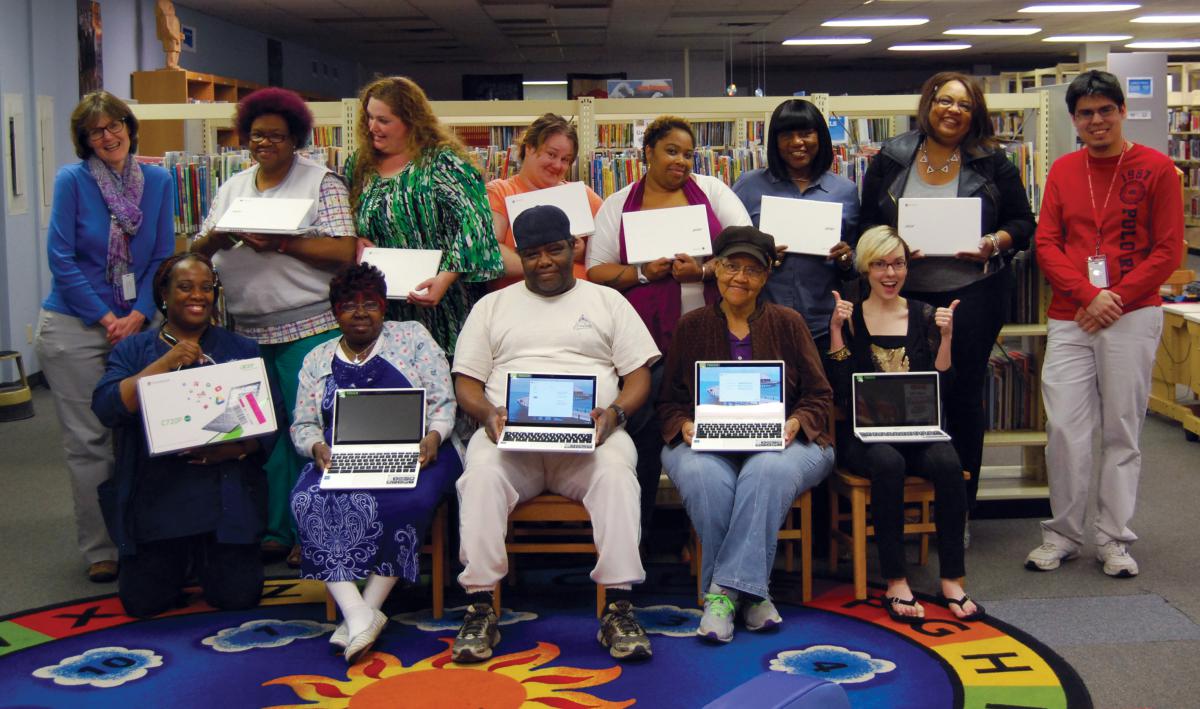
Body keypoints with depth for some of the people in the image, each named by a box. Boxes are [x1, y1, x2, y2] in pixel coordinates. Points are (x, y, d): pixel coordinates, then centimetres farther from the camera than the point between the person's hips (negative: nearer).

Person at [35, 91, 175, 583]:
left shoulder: (158, 182, 3)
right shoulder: (72, 180, -6)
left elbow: (163, 257, 4)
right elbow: (61, 258, -8)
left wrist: (138, 316, -9)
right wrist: (106, 318, -11)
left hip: (134, 325, 3)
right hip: (74, 326, -3)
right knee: (88, 441, 2)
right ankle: (99, 551, 11)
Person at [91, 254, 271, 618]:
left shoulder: (242, 350, 9)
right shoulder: (133, 350, 8)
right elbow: (106, 408, -9)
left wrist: (234, 448, -18)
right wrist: (166, 363, -15)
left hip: (226, 496, 0)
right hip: (156, 496, 0)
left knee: (238, 597, -11)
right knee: (143, 602, -8)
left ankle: (211, 555, 23)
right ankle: (181, 559, 25)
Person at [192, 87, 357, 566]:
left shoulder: (321, 182, 1)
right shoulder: (233, 188, 18)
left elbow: (343, 252, -10)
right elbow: (197, 252, 16)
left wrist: (280, 243, -18)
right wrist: (216, 237, -7)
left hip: (308, 326, -5)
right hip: (247, 329, 5)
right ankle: (275, 529, 16)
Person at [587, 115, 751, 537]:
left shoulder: (711, 190, 10)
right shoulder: (618, 205, 9)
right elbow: (596, 272, 5)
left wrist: (704, 270, -13)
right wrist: (642, 273, -11)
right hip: (647, 339, -1)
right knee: (645, 430, -2)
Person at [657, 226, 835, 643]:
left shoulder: (788, 323, 12)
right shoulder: (692, 326, 14)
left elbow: (820, 397, 9)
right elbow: (669, 401, 13)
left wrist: (795, 423, -12)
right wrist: (685, 426, -9)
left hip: (778, 444, 0)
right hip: (708, 445, 1)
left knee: (767, 471, -37)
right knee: (702, 475, -36)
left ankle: (725, 591, -34)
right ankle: (749, 591, -27)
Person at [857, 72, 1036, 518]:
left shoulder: (991, 162, 4)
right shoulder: (891, 159, 6)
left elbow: (1022, 222, 7)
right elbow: (865, 222, 9)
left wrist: (994, 243, -12)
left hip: (973, 292, 0)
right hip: (907, 293, 1)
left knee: (964, 394, 5)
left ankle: (960, 506, 15)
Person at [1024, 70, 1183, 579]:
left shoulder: (1156, 169, 0)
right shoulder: (1063, 171, 10)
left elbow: (1168, 251, -3)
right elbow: (1046, 243, 4)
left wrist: (1116, 299, -12)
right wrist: (1089, 295, -10)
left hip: (1132, 316, -2)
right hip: (1069, 318, 3)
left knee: (1122, 431, 4)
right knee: (1064, 428, 0)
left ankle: (1113, 540, 14)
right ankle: (1063, 534, 13)